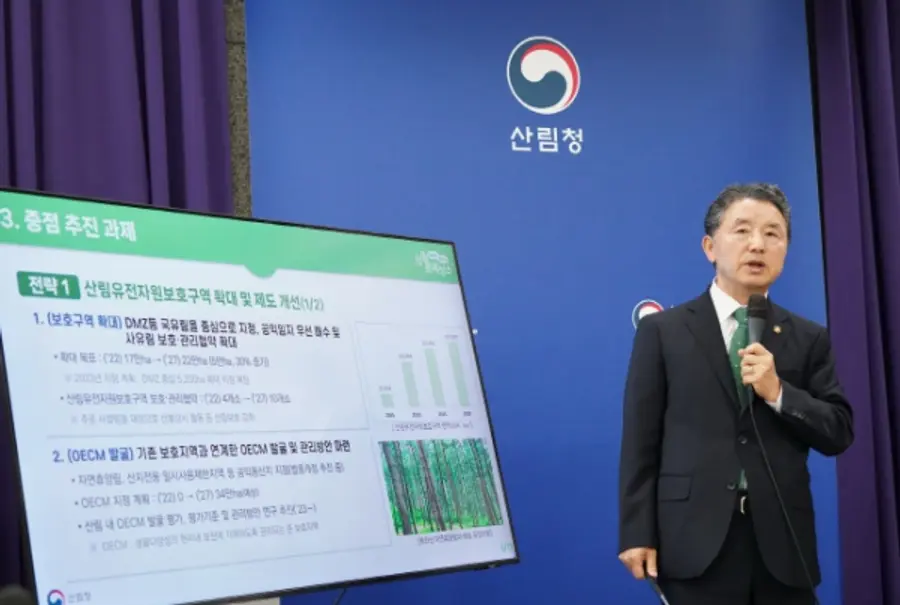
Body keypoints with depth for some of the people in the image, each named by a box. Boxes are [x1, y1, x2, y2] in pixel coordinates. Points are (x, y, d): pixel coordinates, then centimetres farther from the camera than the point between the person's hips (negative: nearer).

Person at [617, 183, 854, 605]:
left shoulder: (809, 339, 12)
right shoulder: (662, 331, 5)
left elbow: (839, 433, 6)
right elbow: (640, 441, 1)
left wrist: (778, 393, -10)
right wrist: (637, 534, -5)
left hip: (782, 542, 3)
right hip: (698, 542, -2)